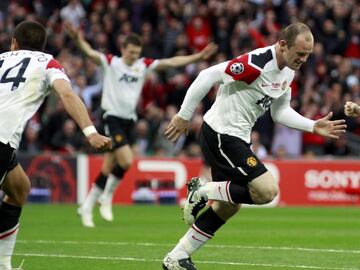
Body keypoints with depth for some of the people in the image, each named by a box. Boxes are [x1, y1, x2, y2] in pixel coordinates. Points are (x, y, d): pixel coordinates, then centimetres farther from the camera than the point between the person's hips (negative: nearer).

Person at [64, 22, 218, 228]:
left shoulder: (144, 65, 8)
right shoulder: (111, 62, -5)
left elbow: (172, 62, 7)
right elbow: (90, 53, -20)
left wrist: (199, 57, 2)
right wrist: (78, 39, -40)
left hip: (129, 121, 5)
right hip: (112, 118, -5)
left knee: (109, 168, 6)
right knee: (127, 160, -20)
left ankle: (87, 206, 16)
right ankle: (107, 196, 2)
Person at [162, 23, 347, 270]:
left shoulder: (288, 71, 6)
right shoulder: (256, 63, -23)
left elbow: (280, 112, 17)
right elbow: (208, 76, -21)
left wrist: (314, 127, 4)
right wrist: (184, 115, -16)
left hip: (237, 137, 10)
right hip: (221, 135, -10)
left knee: (228, 207, 14)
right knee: (267, 191, -19)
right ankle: (203, 192, -2)